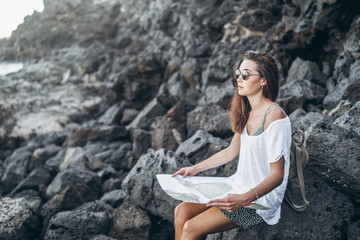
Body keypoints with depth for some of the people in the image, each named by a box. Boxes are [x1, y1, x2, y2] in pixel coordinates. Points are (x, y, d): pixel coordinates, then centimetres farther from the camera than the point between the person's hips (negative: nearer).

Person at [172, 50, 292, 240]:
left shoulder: (274, 116, -22)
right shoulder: (247, 112, 5)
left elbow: (277, 175, -22)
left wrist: (244, 199, -36)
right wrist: (196, 168, 10)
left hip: (261, 199, -8)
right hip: (239, 187, 8)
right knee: (181, 211, -4)